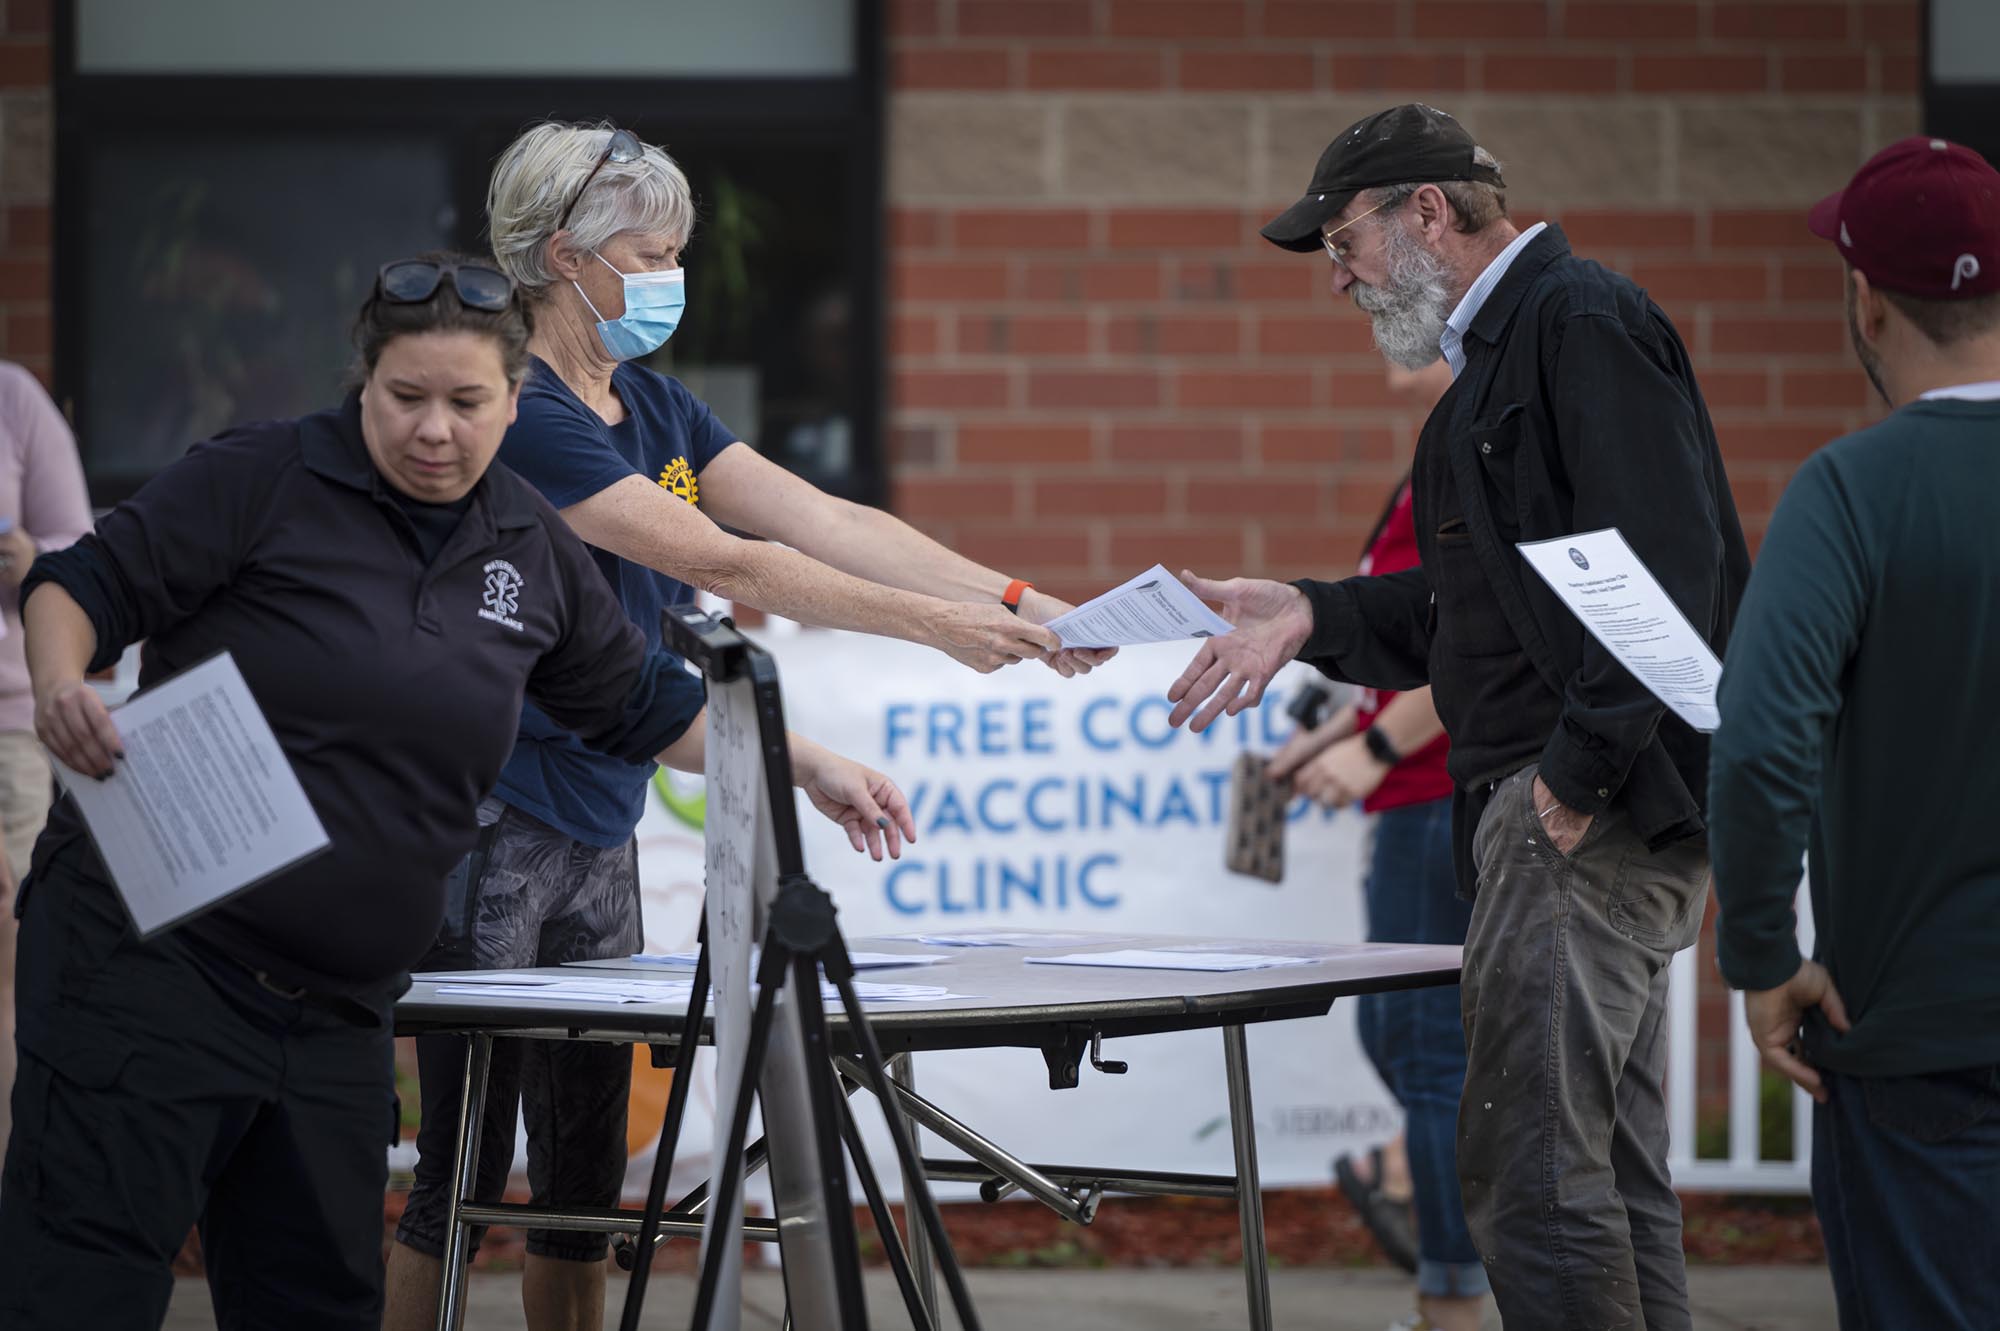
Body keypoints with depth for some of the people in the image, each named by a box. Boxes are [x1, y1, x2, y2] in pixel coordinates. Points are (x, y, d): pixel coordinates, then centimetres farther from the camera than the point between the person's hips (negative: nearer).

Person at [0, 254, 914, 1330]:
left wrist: (809, 768, 21)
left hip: (338, 1006, 6)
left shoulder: (532, 550, 13)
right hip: (150, 952, -6)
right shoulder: (260, 480, -4)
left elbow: (641, 705, 26)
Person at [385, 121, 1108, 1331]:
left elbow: (826, 521, 5)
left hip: (601, 832, 9)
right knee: (467, 1165, -6)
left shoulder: (653, 405, 11)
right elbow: (718, 562, -22)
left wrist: (1013, 602, -6)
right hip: (498, 831, -9)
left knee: (586, 1164, 10)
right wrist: (934, 626, -22)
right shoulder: (523, 415, -17)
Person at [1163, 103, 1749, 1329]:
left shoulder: (1586, 323, -11)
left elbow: (1666, 572, -20)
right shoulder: (1506, 347, 21)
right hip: (1579, 812, 11)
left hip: (1598, 811, -11)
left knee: (1532, 1168, -13)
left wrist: (1580, 768, -22)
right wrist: (1312, 615, 14)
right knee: (1613, 1170, 11)